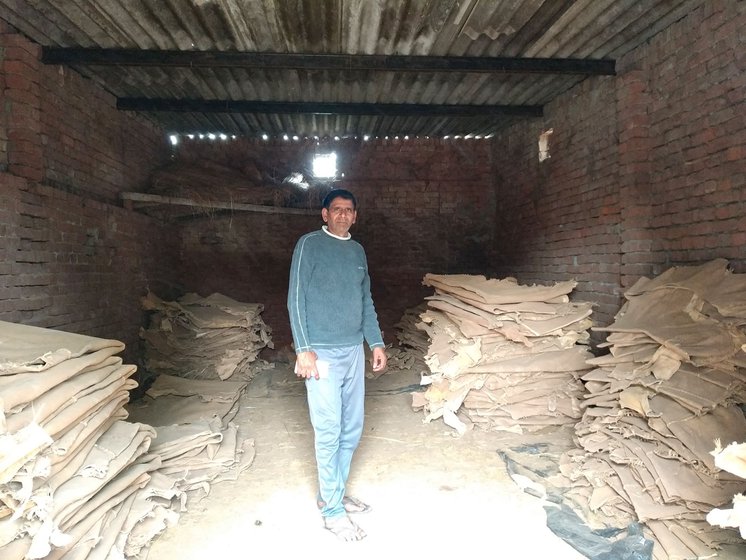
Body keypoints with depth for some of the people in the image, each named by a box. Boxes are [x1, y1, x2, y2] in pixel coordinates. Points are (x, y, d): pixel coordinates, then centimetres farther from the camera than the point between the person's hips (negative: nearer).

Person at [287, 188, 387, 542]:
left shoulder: (358, 251, 14)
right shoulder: (309, 244, -5)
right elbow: (296, 298, -9)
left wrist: (376, 343, 14)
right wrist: (303, 349, -15)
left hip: (354, 352, 7)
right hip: (323, 354, -6)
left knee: (352, 430, 12)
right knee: (329, 433, -1)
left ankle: (334, 493, 29)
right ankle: (332, 510, 13)